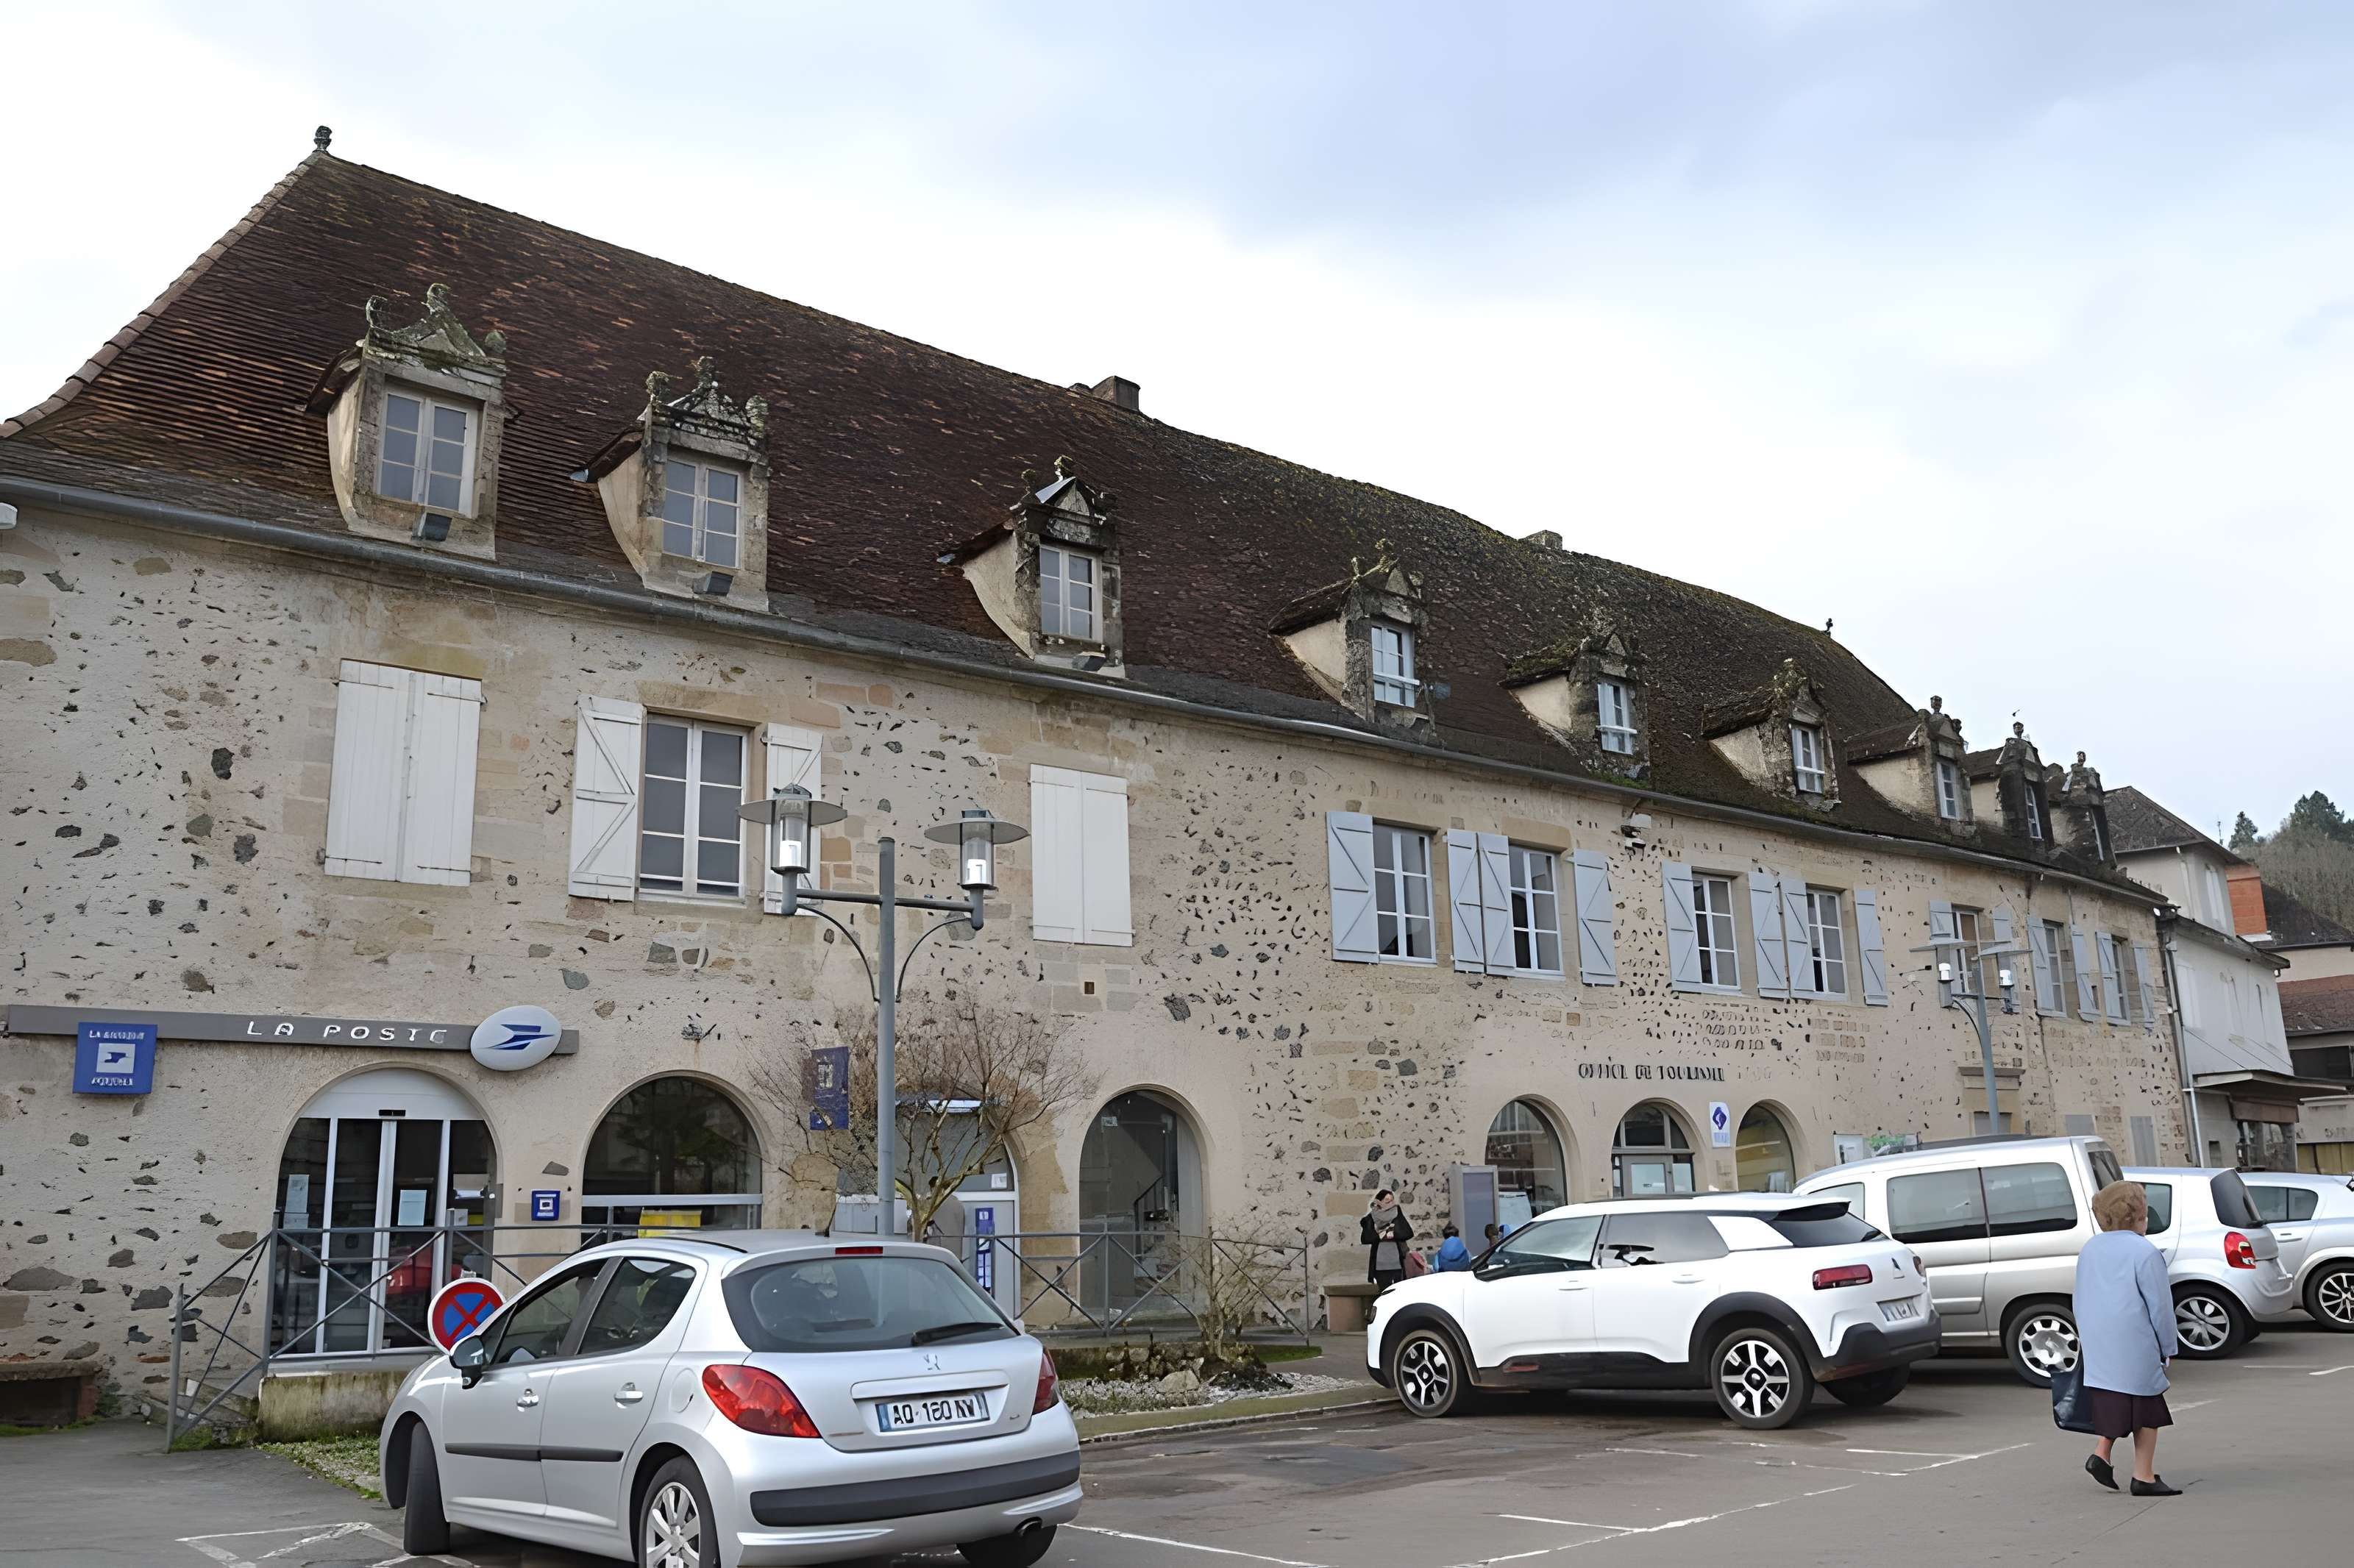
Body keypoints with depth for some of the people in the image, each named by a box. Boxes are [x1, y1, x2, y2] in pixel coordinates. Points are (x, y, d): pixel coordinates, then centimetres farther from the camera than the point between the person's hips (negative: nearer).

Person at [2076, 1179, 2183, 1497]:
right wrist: (2167, 1348, 1)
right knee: (2146, 1411, 5)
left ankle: (2101, 1455, 6)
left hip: (2098, 1347, 6)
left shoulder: (2089, 1249, 11)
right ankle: (2143, 1477, 8)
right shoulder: (2145, 1253, -10)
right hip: (2136, 1346, -6)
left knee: (2114, 1405, 18)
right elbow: (2160, 1306, -9)